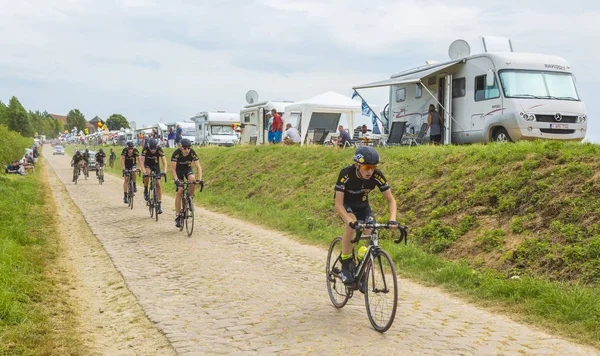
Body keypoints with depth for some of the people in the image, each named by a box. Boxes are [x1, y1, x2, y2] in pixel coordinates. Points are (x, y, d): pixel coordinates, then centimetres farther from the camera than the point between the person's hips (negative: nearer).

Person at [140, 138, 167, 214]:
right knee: (147, 173, -37)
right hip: (147, 165, -1)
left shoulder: (159, 149, -25)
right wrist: (143, 171, -48)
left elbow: (164, 160, -27)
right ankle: (145, 190, -17)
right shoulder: (145, 149, -27)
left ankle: (159, 204, -2)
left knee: (158, 184, -7)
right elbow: (141, 161, -33)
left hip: (156, 165, 1)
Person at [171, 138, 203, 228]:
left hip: (188, 169, 2)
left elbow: (198, 167, -25)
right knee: (179, 191, -14)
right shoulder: (176, 153, -30)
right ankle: (178, 216, -8)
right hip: (178, 171, -2)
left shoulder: (192, 153, -25)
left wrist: (199, 179, -38)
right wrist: (176, 180, -45)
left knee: (193, 180, -32)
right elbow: (173, 169, -31)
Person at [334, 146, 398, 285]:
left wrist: (392, 219, -37)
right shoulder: (346, 174, -35)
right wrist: (350, 221, -51)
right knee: (351, 224, -34)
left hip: (362, 204, 3)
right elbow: (338, 204, -35)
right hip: (345, 204, -3)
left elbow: (391, 200, -19)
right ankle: (345, 267, -22)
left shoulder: (377, 175, -27)